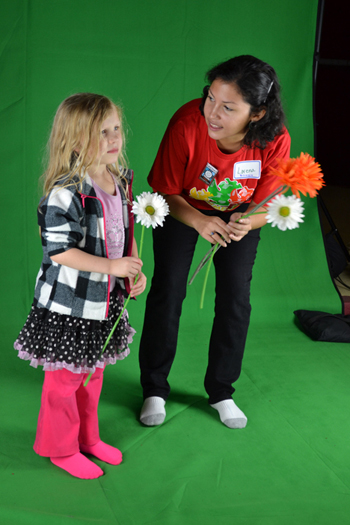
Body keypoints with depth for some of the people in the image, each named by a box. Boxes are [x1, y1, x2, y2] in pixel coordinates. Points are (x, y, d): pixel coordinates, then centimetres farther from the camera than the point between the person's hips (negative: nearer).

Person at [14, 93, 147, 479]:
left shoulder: (121, 180, 1)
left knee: (94, 372, 22)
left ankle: (87, 436, 42)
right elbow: (58, 250, -24)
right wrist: (111, 266, -25)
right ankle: (60, 448, 29)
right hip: (69, 303, -8)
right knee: (66, 378, 8)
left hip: (107, 298, 8)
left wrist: (133, 271, 0)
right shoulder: (65, 193, -25)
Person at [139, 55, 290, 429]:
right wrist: (198, 221, -40)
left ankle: (221, 391, 21)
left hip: (239, 212, 2)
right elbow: (166, 192, -22)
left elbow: (265, 206, -17)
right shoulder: (187, 124, -36)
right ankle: (154, 390, 16)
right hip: (182, 208, -1)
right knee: (167, 290, -4)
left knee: (236, 298, -1)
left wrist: (246, 223, -40)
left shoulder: (275, 141, -30)